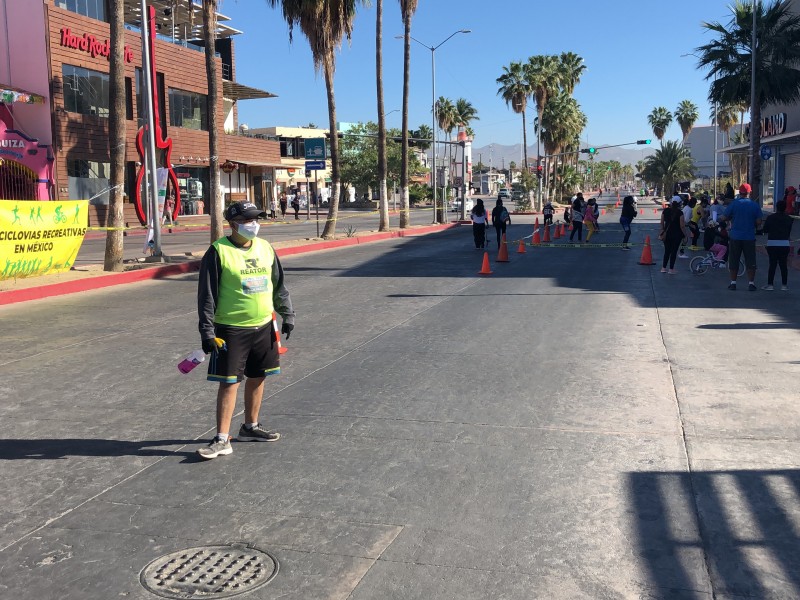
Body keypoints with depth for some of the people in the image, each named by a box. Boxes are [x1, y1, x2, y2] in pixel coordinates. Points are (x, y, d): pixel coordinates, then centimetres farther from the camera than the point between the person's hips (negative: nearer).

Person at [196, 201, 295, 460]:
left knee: (257, 378, 14)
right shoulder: (218, 252, -11)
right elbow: (207, 295, -11)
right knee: (229, 382, -4)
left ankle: (250, 427, 31)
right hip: (230, 330, -5)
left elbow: (278, 285, 15)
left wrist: (287, 314, 11)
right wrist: (207, 331, -13)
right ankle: (222, 439, 4)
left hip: (264, 327, 6)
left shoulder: (265, 247, 6)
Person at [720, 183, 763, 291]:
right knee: (750, 261, 6)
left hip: (735, 237, 0)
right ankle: (751, 283, 4)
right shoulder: (755, 205, -2)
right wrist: (754, 227, 16)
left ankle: (733, 283, 9)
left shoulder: (733, 204, -4)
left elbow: (724, 217, -4)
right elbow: (759, 222, -3)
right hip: (750, 237, 0)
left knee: (734, 261, 8)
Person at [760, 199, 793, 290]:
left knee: (772, 264, 2)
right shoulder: (789, 219, 3)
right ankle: (784, 285, 10)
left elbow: (765, 230, 2)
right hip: (784, 244, 1)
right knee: (783, 265, 7)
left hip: (772, 244, -1)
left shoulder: (770, 217, -3)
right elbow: (789, 232, 8)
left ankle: (770, 284, -1)